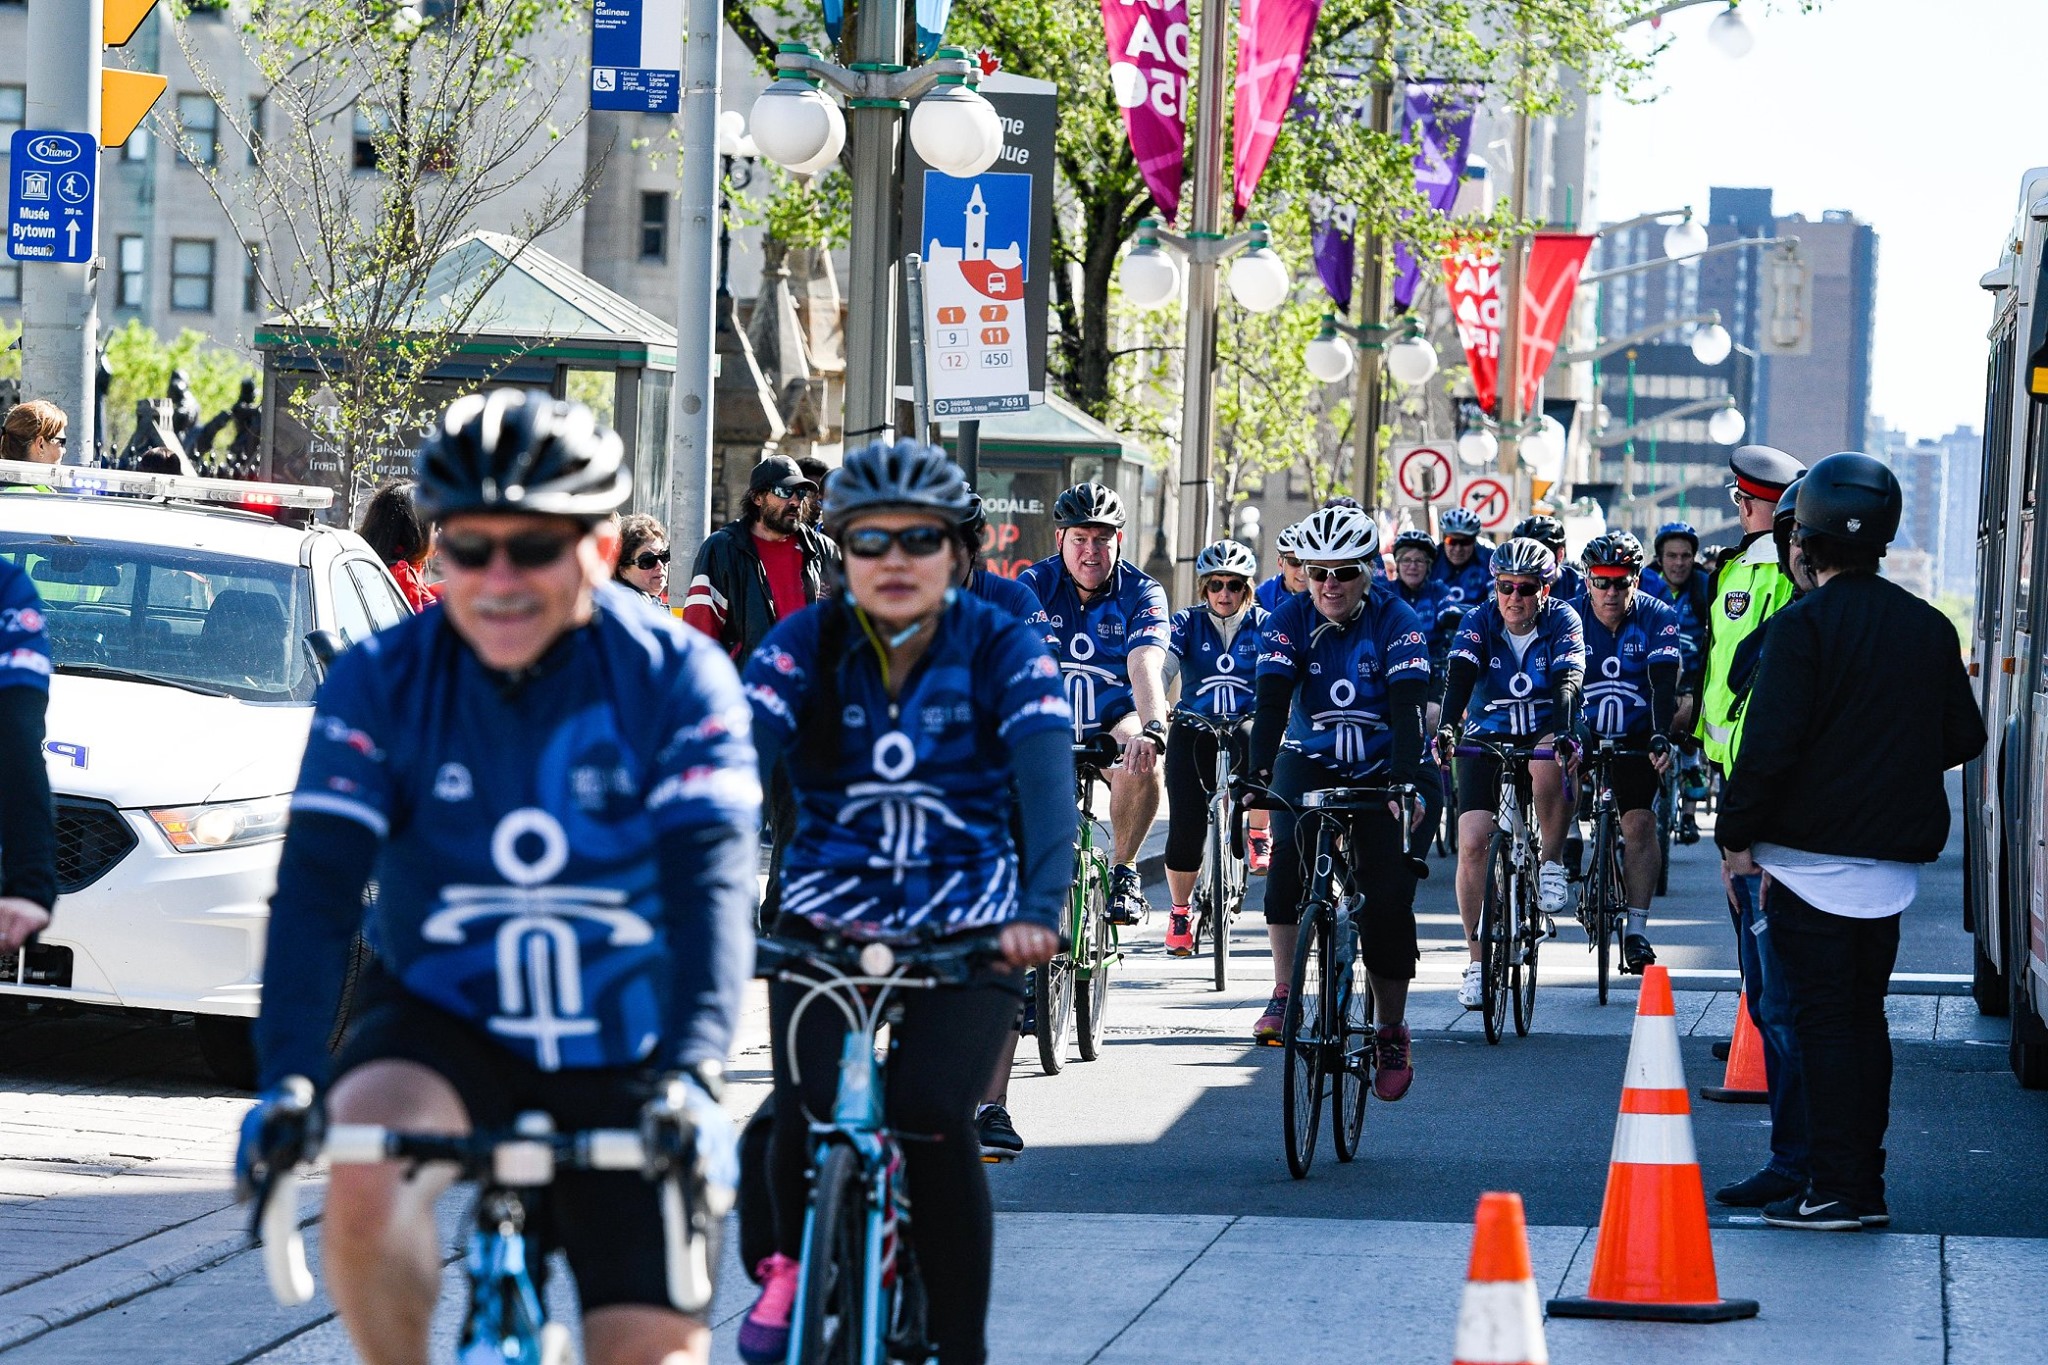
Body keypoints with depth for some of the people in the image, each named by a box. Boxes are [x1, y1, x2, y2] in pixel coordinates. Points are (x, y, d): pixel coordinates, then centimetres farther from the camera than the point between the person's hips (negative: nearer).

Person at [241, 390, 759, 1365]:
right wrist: (286, 1080, -33)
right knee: (362, 1165, -34)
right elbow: (317, 885, -17)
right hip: (441, 1023, 0)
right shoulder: (380, 682, -9)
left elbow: (711, 882, -22)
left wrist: (692, 1075, -38)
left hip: (623, 1066, 0)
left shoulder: (677, 677, -12)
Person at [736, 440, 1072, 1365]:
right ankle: (792, 1264, 15)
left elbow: (1047, 778, -22)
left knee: (932, 1116, -21)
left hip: (967, 925, -1)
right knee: (806, 1113, -19)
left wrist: (1040, 908, -40)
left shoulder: (1002, 649, -8)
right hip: (828, 913, 1)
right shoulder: (805, 645, -5)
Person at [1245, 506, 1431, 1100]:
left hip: (1380, 770, -1)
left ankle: (1391, 1033, 6)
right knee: (1290, 855, -27)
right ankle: (1284, 994, -19)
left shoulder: (1396, 622, -15)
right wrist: (1257, 773, -35)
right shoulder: (1290, 620, -10)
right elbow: (1272, 701, -19)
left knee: (1387, 899, -9)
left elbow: (1408, 708, -25)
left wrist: (1408, 781, -40)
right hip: (1309, 762, 1)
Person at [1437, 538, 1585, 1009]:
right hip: (1488, 739, 2)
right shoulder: (1478, 623, -7)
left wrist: (1562, 732, -43)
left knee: (1548, 764, -40)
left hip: (1543, 734, -2)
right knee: (1472, 843, -15)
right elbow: (1460, 677, -22)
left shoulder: (1563, 622, -10)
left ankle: (1552, 863, -16)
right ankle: (1477, 960, -5)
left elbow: (1567, 680, -24)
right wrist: (1447, 728, -40)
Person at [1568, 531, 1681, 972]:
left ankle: (1636, 929, -9)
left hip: (1636, 736, -1)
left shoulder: (1657, 619, -13)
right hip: (1584, 732, 1)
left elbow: (1664, 681, -23)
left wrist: (1660, 736, -39)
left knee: (1640, 823, -12)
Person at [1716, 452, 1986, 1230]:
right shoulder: (1929, 629, 7)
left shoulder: (1802, 626, -13)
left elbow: (1770, 745, -18)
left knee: (1823, 1020, -4)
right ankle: (1866, 1187, 15)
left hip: (1811, 858, -6)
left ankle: (1834, 1189, -6)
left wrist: (1737, 836, -8)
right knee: (1864, 1014, 14)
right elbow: (1964, 738, 13)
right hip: (1892, 863, 6)